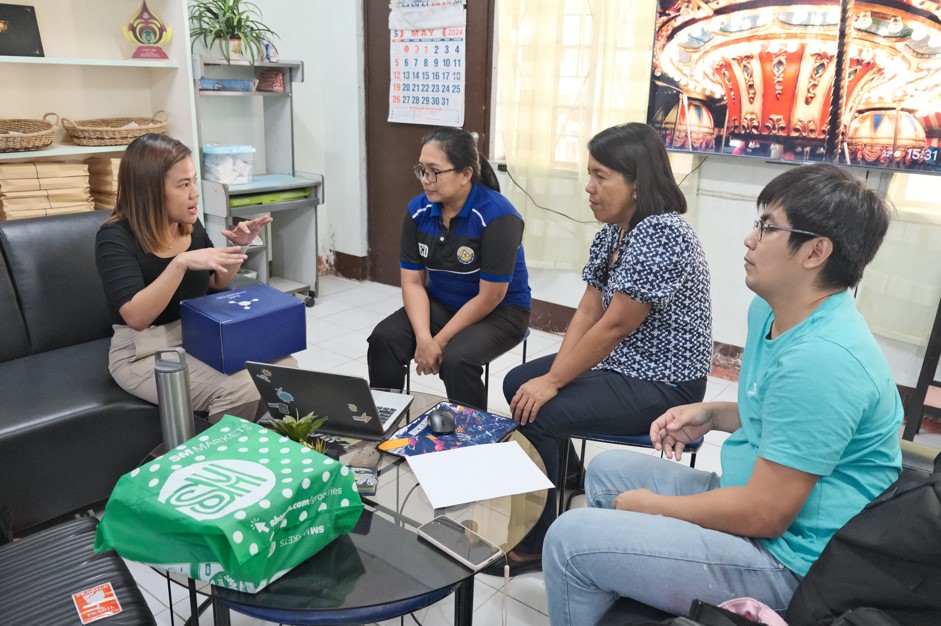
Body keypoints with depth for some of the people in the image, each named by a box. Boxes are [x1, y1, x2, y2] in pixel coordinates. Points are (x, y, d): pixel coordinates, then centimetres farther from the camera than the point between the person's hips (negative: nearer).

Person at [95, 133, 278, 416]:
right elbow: (136, 317, -28)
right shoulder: (116, 238, -17)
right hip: (144, 354, -6)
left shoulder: (190, 224, 0)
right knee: (238, 388, -28)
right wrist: (181, 262, -38)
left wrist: (237, 246, -5)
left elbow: (217, 283, 14)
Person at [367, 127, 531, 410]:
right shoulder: (418, 209, -7)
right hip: (440, 303, 5)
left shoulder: (497, 216, -24)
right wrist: (423, 338, -20)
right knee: (383, 338, -18)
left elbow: (489, 297, -21)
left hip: (500, 311, -5)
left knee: (456, 359, -31)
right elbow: (413, 282, -6)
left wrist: (440, 341, -19)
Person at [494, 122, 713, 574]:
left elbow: (614, 326, -25)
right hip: (620, 364, 10)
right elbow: (587, 311, 2)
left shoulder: (662, 236, -25)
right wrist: (553, 373, -9)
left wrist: (554, 382, -18)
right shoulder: (613, 231, 3)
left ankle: (532, 544, -2)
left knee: (537, 414, -21)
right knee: (517, 384, 12)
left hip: (663, 384, -10)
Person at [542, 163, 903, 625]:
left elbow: (764, 514, -26)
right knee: (607, 470, 20)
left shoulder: (821, 357, -29)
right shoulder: (769, 311, 3)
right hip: (753, 496, 10)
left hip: (786, 558, -10)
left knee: (571, 539, -16)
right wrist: (712, 415, 3)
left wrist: (650, 506, -14)